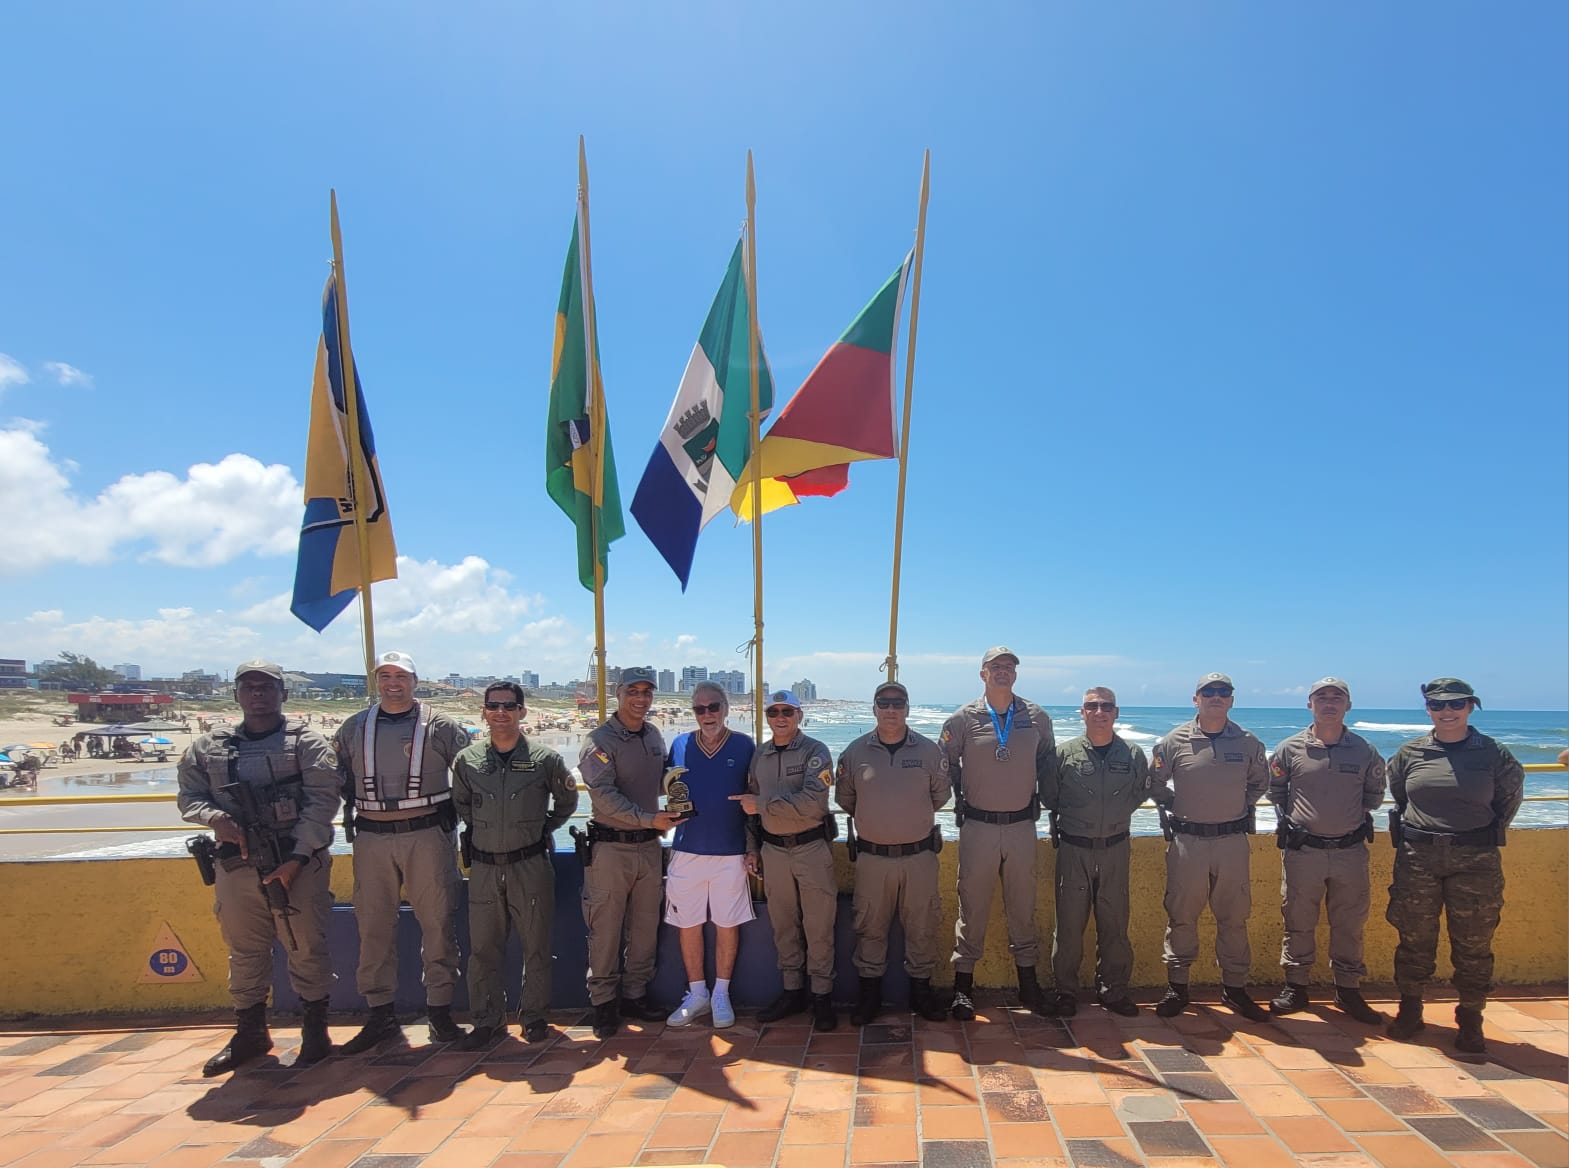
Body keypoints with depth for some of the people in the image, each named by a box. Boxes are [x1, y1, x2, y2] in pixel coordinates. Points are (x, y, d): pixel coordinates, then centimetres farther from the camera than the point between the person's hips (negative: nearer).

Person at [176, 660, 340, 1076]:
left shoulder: (307, 742, -2)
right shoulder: (208, 747, 10)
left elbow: (322, 802, -9)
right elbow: (188, 797, 12)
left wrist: (296, 858, -16)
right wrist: (216, 818, -10)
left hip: (298, 864, -3)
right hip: (236, 866, 4)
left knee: (306, 948, 3)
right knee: (244, 951, 14)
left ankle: (315, 1032, 18)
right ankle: (250, 1034, 31)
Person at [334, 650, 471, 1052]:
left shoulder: (439, 726, 1)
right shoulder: (353, 729, 10)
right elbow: (336, 777, 20)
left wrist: (453, 814, 3)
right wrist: (350, 810, 9)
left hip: (428, 837, -2)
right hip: (371, 840, 3)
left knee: (438, 923, 1)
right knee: (373, 927, 7)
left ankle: (439, 1011, 13)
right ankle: (380, 1015, 20)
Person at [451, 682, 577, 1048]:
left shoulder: (545, 759, -4)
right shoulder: (467, 760, 1)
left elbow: (567, 802, 11)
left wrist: (541, 829, 6)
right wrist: (481, 829, 9)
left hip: (530, 864, -2)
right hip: (484, 867, 2)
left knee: (536, 945, 7)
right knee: (483, 947, 8)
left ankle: (534, 1016, 22)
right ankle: (486, 1020, 22)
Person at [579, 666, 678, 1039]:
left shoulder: (654, 736, 9)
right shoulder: (600, 739, -12)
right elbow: (604, 794, -20)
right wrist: (648, 819, -26)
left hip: (649, 845, 6)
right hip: (610, 846, -6)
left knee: (645, 925, 13)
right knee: (605, 929, 2)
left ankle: (635, 994, 27)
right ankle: (604, 1002, 16)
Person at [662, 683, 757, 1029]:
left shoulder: (744, 746, -1)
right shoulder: (680, 745, 4)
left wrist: (754, 848, -1)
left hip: (731, 852, -2)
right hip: (687, 850, 2)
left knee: (728, 925, 6)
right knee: (688, 924, 8)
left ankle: (721, 995, 23)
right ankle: (696, 995, 24)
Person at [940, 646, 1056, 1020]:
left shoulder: (1037, 718, 2)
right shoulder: (963, 719, -4)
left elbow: (1047, 759, 19)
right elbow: (946, 764, 8)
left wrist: (1039, 796, 11)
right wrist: (959, 799, 5)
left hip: (1022, 825, 2)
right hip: (978, 826, -2)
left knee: (1023, 908, 12)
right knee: (972, 908, 4)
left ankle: (1028, 984, 25)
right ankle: (963, 986, 14)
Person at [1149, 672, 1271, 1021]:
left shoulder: (1248, 743, 2)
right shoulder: (1175, 742, -4)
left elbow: (1260, 781, 19)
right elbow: (1154, 782, 8)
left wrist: (1242, 807, 9)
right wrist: (1172, 807, 1)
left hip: (1232, 839, 2)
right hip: (1187, 839, -2)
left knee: (1234, 917, 10)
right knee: (1181, 916, 5)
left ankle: (1234, 987, 24)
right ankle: (1177, 986, 16)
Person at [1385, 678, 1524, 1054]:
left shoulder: (1494, 753, -1)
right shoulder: (1410, 753, 2)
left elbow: (1512, 794, 14)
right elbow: (1398, 793, 18)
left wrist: (1488, 834, 11)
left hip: (1476, 862, -1)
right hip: (1417, 859, 1)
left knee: (1473, 945, 5)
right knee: (1414, 939, 8)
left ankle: (1470, 1021, 19)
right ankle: (1409, 1009, 23)